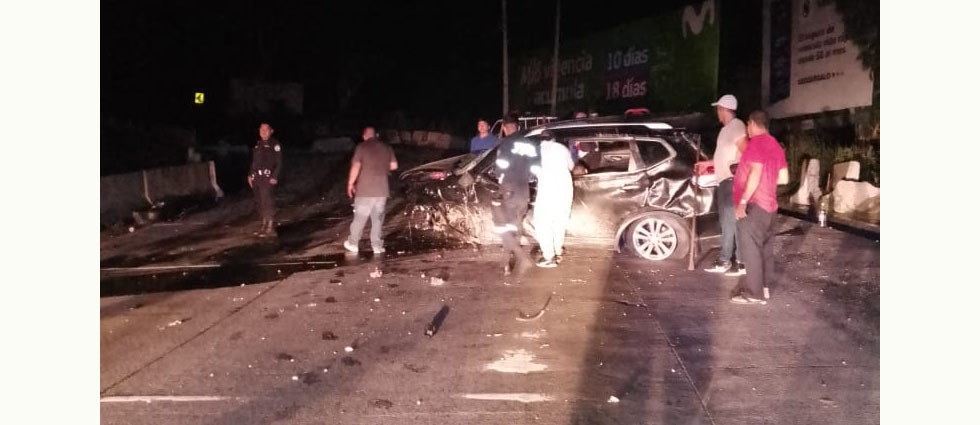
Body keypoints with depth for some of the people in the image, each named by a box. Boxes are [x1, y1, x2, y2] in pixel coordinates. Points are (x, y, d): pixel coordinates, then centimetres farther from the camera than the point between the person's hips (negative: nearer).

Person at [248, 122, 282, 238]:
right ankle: (264, 224, 18)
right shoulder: (257, 144, 19)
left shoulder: (274, 144, -1)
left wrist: (274, 177, -14)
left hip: (267, 177, -7)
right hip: (256, 176, 7)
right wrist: (250, 175, 14)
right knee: (259, 202, 8)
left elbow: (279, 162, -5)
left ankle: (270, 228, -11)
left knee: (267, 201, -13)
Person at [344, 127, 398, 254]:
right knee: (378, 218, 10)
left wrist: (351, 183, -4)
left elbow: (356, 167, -13)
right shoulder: (386, 148, 7)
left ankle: (352, 243, 18)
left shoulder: (361, 147, -6)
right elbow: (394, 165, 11)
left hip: (365, 190, -3)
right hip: (382, 190, 3)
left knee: (359, 218, 7)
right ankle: (377, 246, 9)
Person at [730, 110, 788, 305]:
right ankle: (764, 284, 21)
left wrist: (743, 201, -25)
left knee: (751, 248, -7)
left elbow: (756, 173, -23)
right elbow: (784, 178, 17)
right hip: (768, 204, 10)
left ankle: (754, 292, -6)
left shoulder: (756, 142, -12)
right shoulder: (775, 145, 16)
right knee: (764, 247, 14)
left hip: (753, 204, -10)